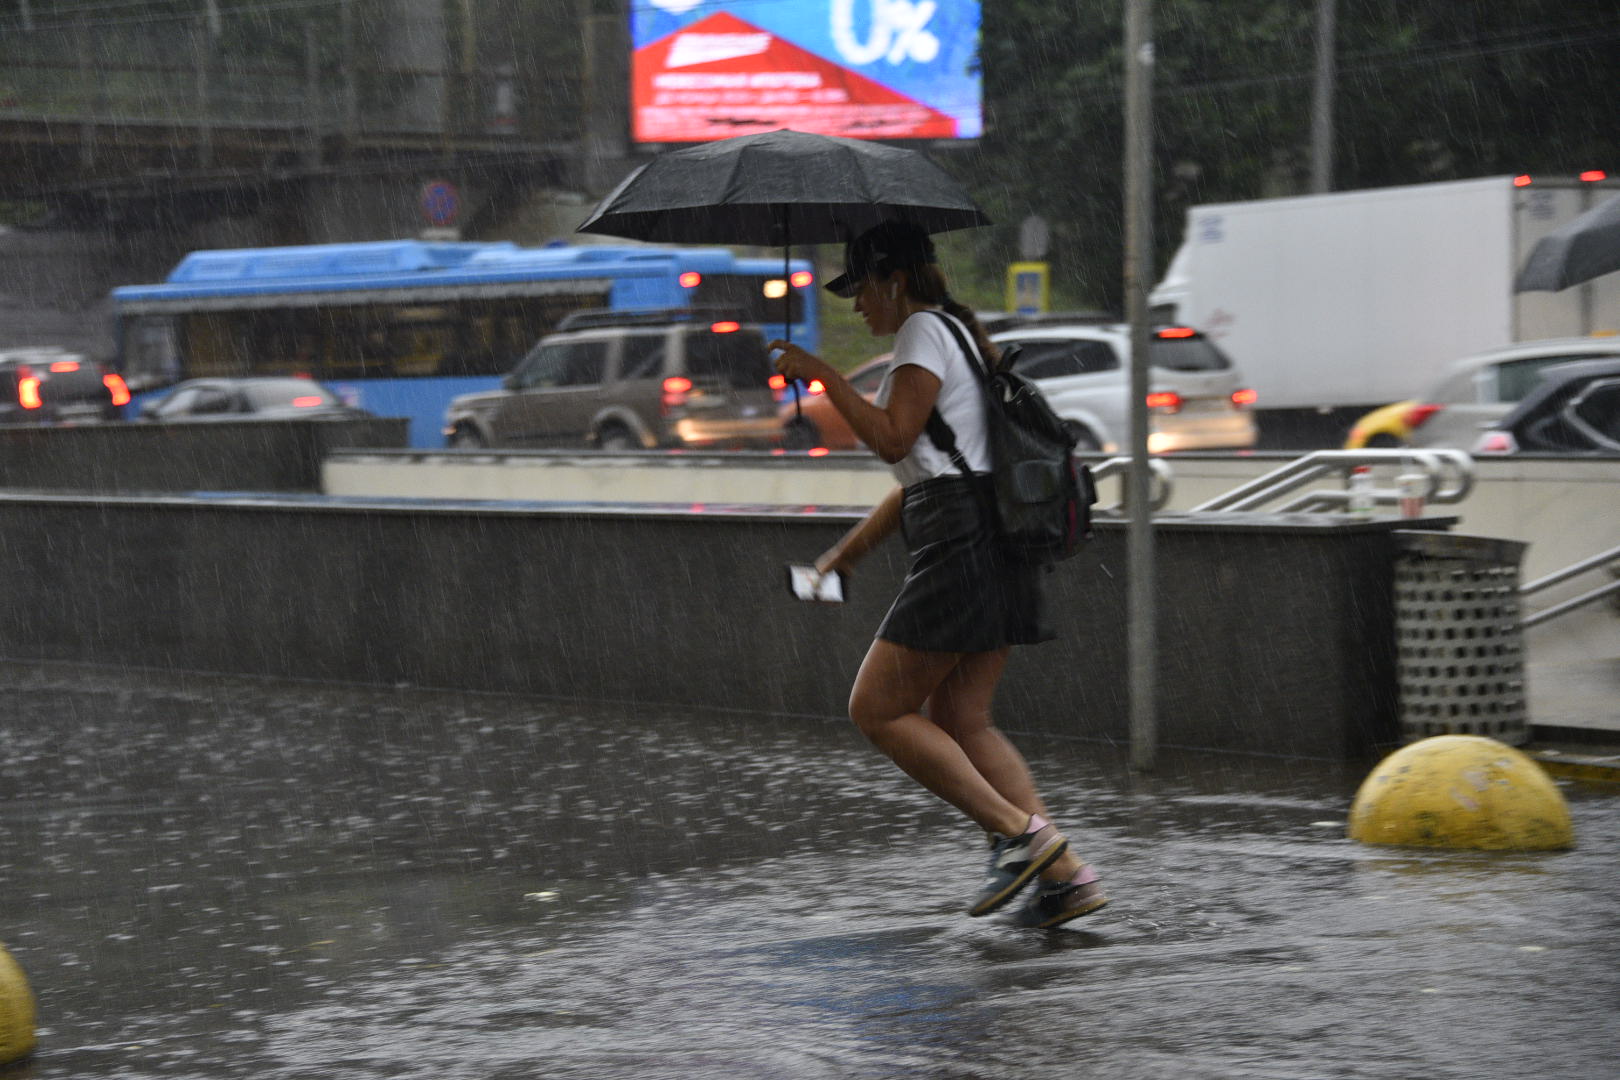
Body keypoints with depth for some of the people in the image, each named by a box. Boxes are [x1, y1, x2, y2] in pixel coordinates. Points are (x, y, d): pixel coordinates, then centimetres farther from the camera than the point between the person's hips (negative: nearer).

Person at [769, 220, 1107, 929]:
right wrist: (850, 550, 29)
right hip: (995, 542, 10)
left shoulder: (924, 332, -6)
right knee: (959, 721, 10)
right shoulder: (957, 332, 25)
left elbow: (893, 438, -20)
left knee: (878, 710, -3)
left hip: (960, 544, -10)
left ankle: (1019, 831, -11)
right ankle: (1065, 874, 3)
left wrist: (822, 374, -13)